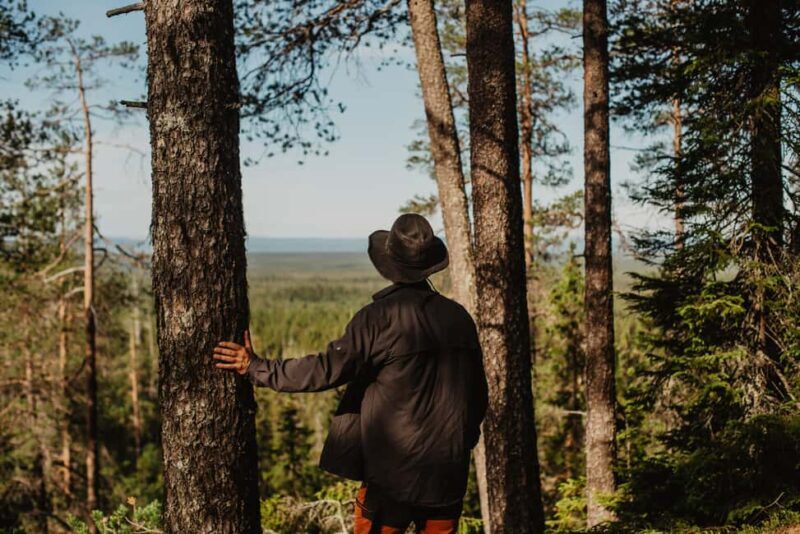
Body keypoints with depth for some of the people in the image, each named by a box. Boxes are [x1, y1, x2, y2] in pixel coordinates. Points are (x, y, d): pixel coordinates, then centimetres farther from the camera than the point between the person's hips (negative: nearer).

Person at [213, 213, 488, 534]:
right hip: (449, 475, 5)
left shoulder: (382, 315, -13)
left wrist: (256, 369, -8)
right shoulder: (458, 317, 4)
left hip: (392, 473, -5)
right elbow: (478, 396, 9)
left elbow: (329, 369, -17)